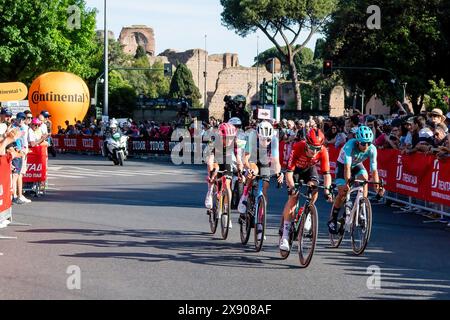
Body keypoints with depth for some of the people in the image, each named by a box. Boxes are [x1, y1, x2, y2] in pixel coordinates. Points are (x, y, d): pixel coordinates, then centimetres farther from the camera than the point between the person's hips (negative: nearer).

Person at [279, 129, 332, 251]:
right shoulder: (298, 148, -37)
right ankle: (285, 236, -14)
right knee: (293, 198, -17)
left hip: (309, 169, 3)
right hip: (295, 168, -3)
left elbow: (326, 173, -30)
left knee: (314, 189, -25)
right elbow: (289, 171, -38)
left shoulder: (323, 152, -31)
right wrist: (292, 187, -52)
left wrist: (327, 189, -46)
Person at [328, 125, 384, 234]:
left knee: (364, 178, -28)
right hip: (343, 164, -3)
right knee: (343, 192, -14)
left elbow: (374, 169, -27)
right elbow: (347, 166, -44)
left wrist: (377, 185, -40)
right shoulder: (350, 145, -38)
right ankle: (333, 220, 3)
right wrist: (347, 182, -56)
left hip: (357, 165, 3)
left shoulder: (372, 149, -28)